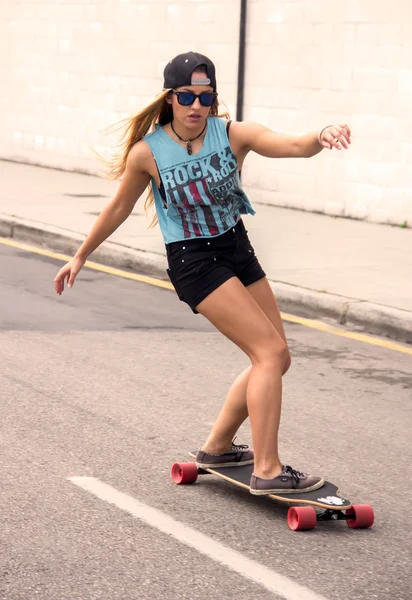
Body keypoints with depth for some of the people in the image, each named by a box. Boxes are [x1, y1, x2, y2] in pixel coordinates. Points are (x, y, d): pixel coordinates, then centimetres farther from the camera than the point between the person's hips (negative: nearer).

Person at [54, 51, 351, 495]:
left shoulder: (232, 134, -8)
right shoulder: (147, 152, -12)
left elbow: (293, 145, -24)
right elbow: (118, 208, 4)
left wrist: (321, 137, -47)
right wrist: (80, 256, 13)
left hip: (237, 250, 5)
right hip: (192, 260, -5)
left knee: (276, 359, 9)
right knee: (270, 351, -18)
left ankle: (217, 447, 27)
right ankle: (267, 471, -17)